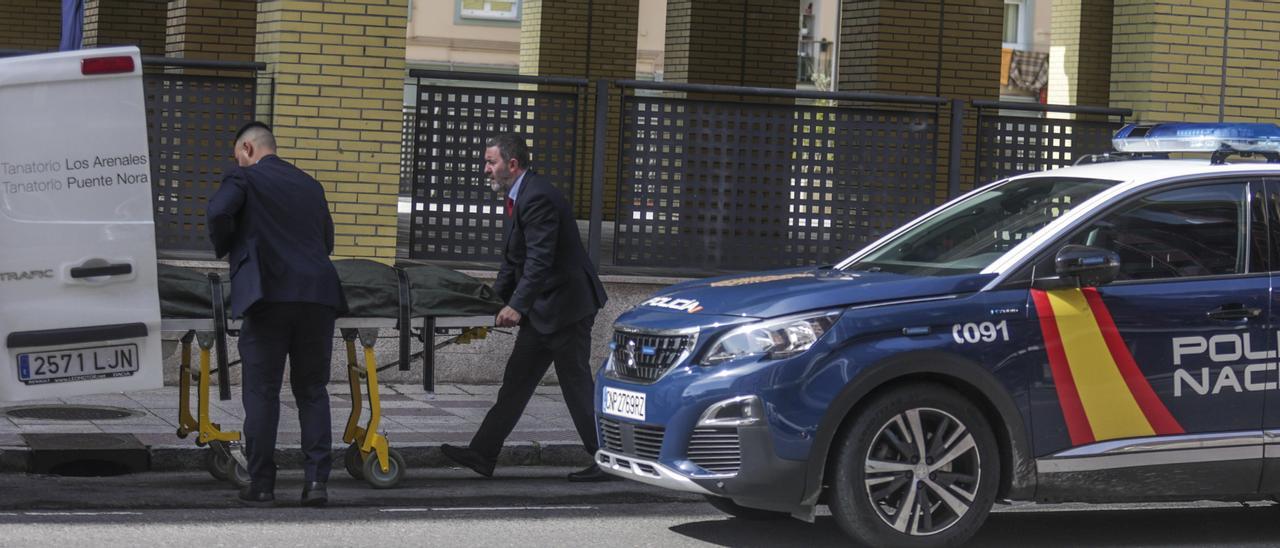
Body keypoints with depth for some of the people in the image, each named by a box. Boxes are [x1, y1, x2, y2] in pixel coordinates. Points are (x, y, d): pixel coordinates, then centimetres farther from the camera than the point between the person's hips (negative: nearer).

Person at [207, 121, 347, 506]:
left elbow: (219, 212, -13)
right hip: (318, 295, 4)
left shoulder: (243, 179, 4)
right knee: (313, 390, 10)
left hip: (269, 294, -4)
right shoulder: (310, 186, 21)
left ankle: (261, 484, 3)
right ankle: (317, 479, 0)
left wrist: (225, 250, 4)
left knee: (262, 392, 2)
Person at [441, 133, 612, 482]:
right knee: (517, 380, 10)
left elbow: (540, 260, -27)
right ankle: (482, 454, 13)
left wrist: (517, 306, -31)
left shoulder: (537, 198, -20)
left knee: (577, 384, -3)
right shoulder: (519, 197, 13)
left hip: (564, 305, -10)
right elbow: (513, 261, 18)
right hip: (543, 310, 10)